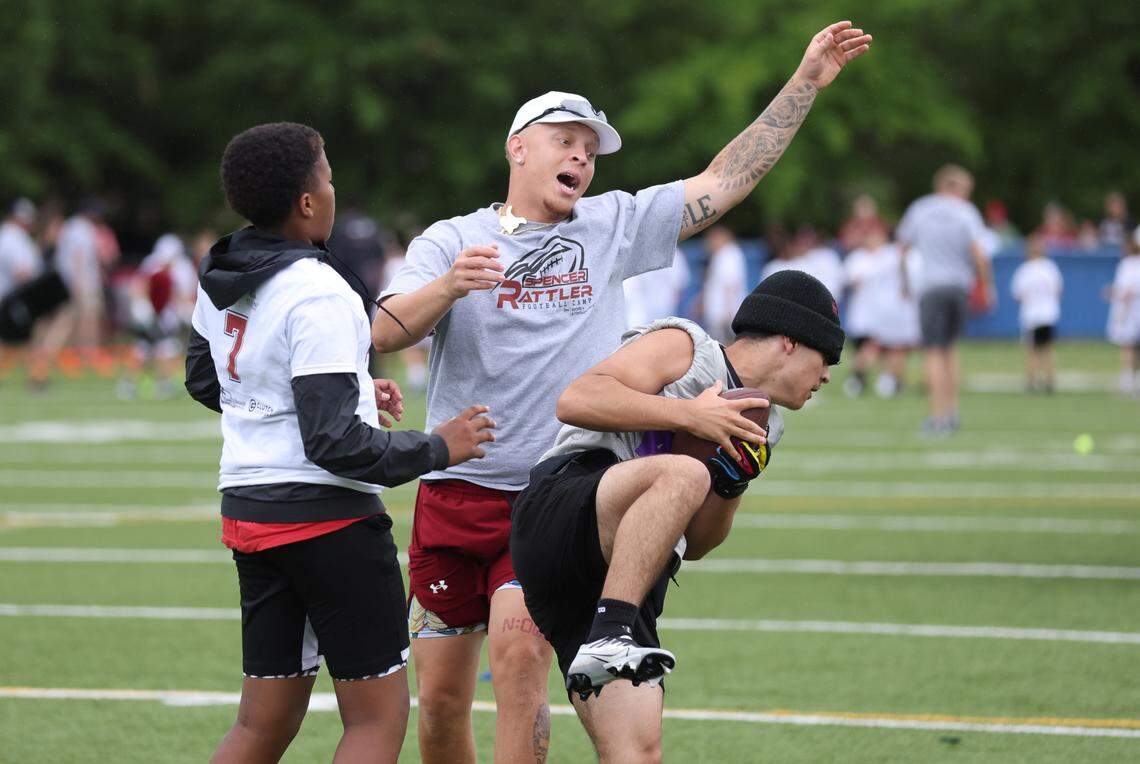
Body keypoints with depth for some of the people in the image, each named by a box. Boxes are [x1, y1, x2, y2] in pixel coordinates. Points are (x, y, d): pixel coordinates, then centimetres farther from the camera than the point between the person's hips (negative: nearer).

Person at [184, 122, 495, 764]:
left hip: (249, 511, 8)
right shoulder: (318, 296, -19)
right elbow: (335, 444, -22)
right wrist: (438, 448, -9)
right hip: (329, 517, -8)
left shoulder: (219, 281, 7)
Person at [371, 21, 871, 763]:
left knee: (519, 654, -21)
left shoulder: (614, 227, 11)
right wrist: (449, 286, -29)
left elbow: (723, 181, 10)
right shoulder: (451, 241, 4)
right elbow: (387, 333, -9)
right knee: (441, 700, 4)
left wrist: (806, 83, 5)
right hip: (456, 495, 0)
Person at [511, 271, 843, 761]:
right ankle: (607, 639, -42)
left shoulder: (761, 430, 27)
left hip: (625, 582, 8)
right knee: (682, 474, -35)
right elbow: (575, 399, -10)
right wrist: (690, 415, -12)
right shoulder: (682, 347, 6)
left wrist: (732, 485, 7)